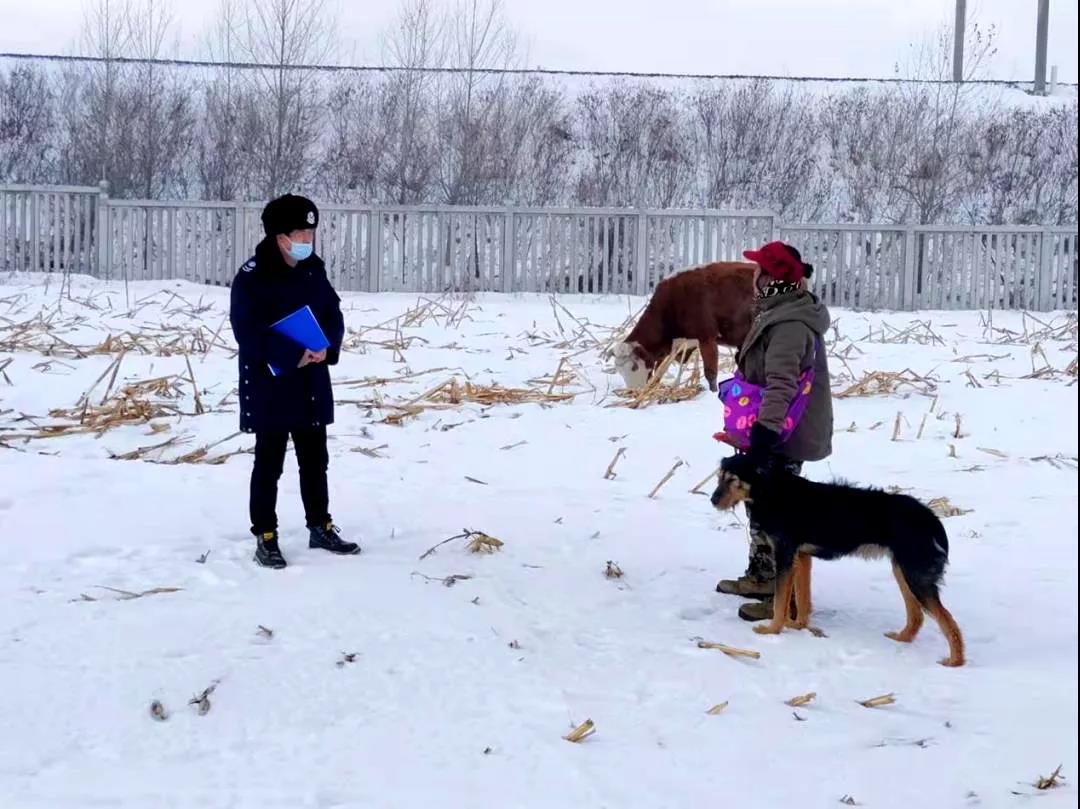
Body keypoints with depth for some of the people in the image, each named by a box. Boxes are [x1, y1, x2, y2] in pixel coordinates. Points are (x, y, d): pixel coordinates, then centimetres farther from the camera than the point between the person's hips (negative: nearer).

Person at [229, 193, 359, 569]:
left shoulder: (314, 270, 5)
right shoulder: (251, 277, -16)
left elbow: (334, 314, 10)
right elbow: (248, 332, -20)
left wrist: (326, 347, -10)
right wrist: (294, 356, -22)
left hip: (311, 384, 6)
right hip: (269, 386, -6)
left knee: (315, 459, 16)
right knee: (269, 462, 1)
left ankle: (320, 527, 28)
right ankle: (265, 537, 10)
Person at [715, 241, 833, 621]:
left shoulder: (790, 324, -24)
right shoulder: (781, 312, 11)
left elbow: (782, 383, -34)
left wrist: (766, 428, -40)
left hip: (784, 436, -11)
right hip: (779, 431, 11)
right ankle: (760, 576, 34)